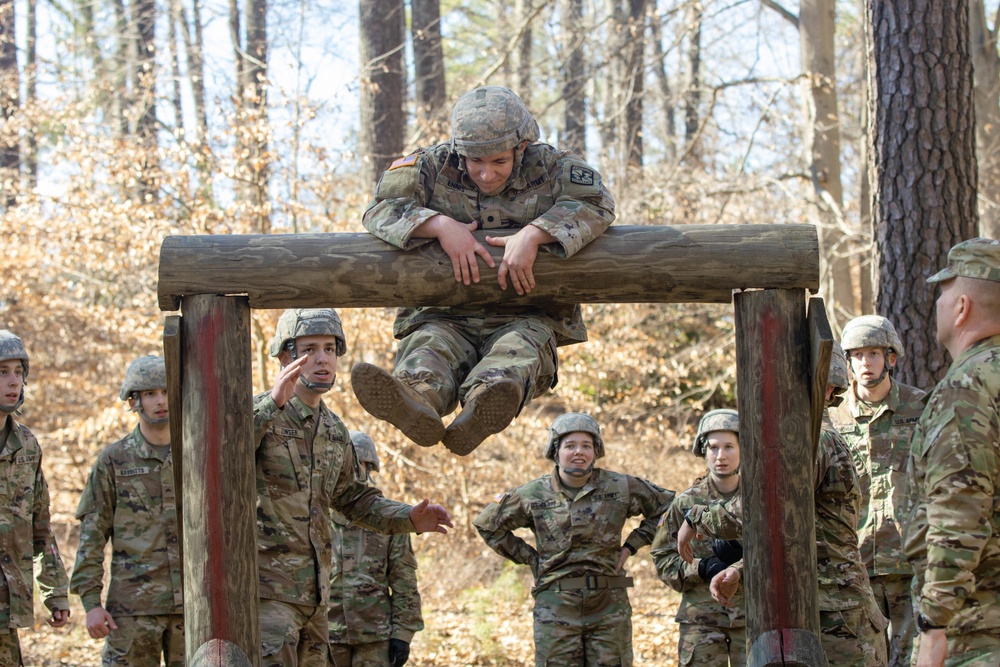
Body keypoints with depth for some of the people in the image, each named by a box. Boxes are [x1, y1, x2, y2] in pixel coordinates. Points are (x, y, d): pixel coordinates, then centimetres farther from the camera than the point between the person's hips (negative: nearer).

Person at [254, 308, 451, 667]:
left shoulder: (334, 430, 14)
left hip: (314, 593, 8)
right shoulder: (258, 413, -11)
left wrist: (409, 518, 8)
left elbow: (353, 499, 24)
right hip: (266, 590, -8)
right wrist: (272, 404, -41)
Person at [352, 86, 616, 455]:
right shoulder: (434, 166, 6)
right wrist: (441, 225, -22)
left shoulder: (548, 166, 4)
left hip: (526, 317, -1)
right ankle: (415, 400, -71)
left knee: (521, 347, -37)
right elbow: (380, 210, -4)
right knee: (428, 346, -34)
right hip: (445, 316, 1)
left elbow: (596, 203, -12)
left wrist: (532, 234, -26)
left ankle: (483, 407, -72)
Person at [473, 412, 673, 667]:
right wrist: (528, 557, 7)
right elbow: (487, 524, 14)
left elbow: (667, 505, 13)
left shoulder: (621, 488, 1)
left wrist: (632, 545, 5)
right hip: (556, 607, 0)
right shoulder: (534, 494, 1)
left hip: (609, 606, 0)